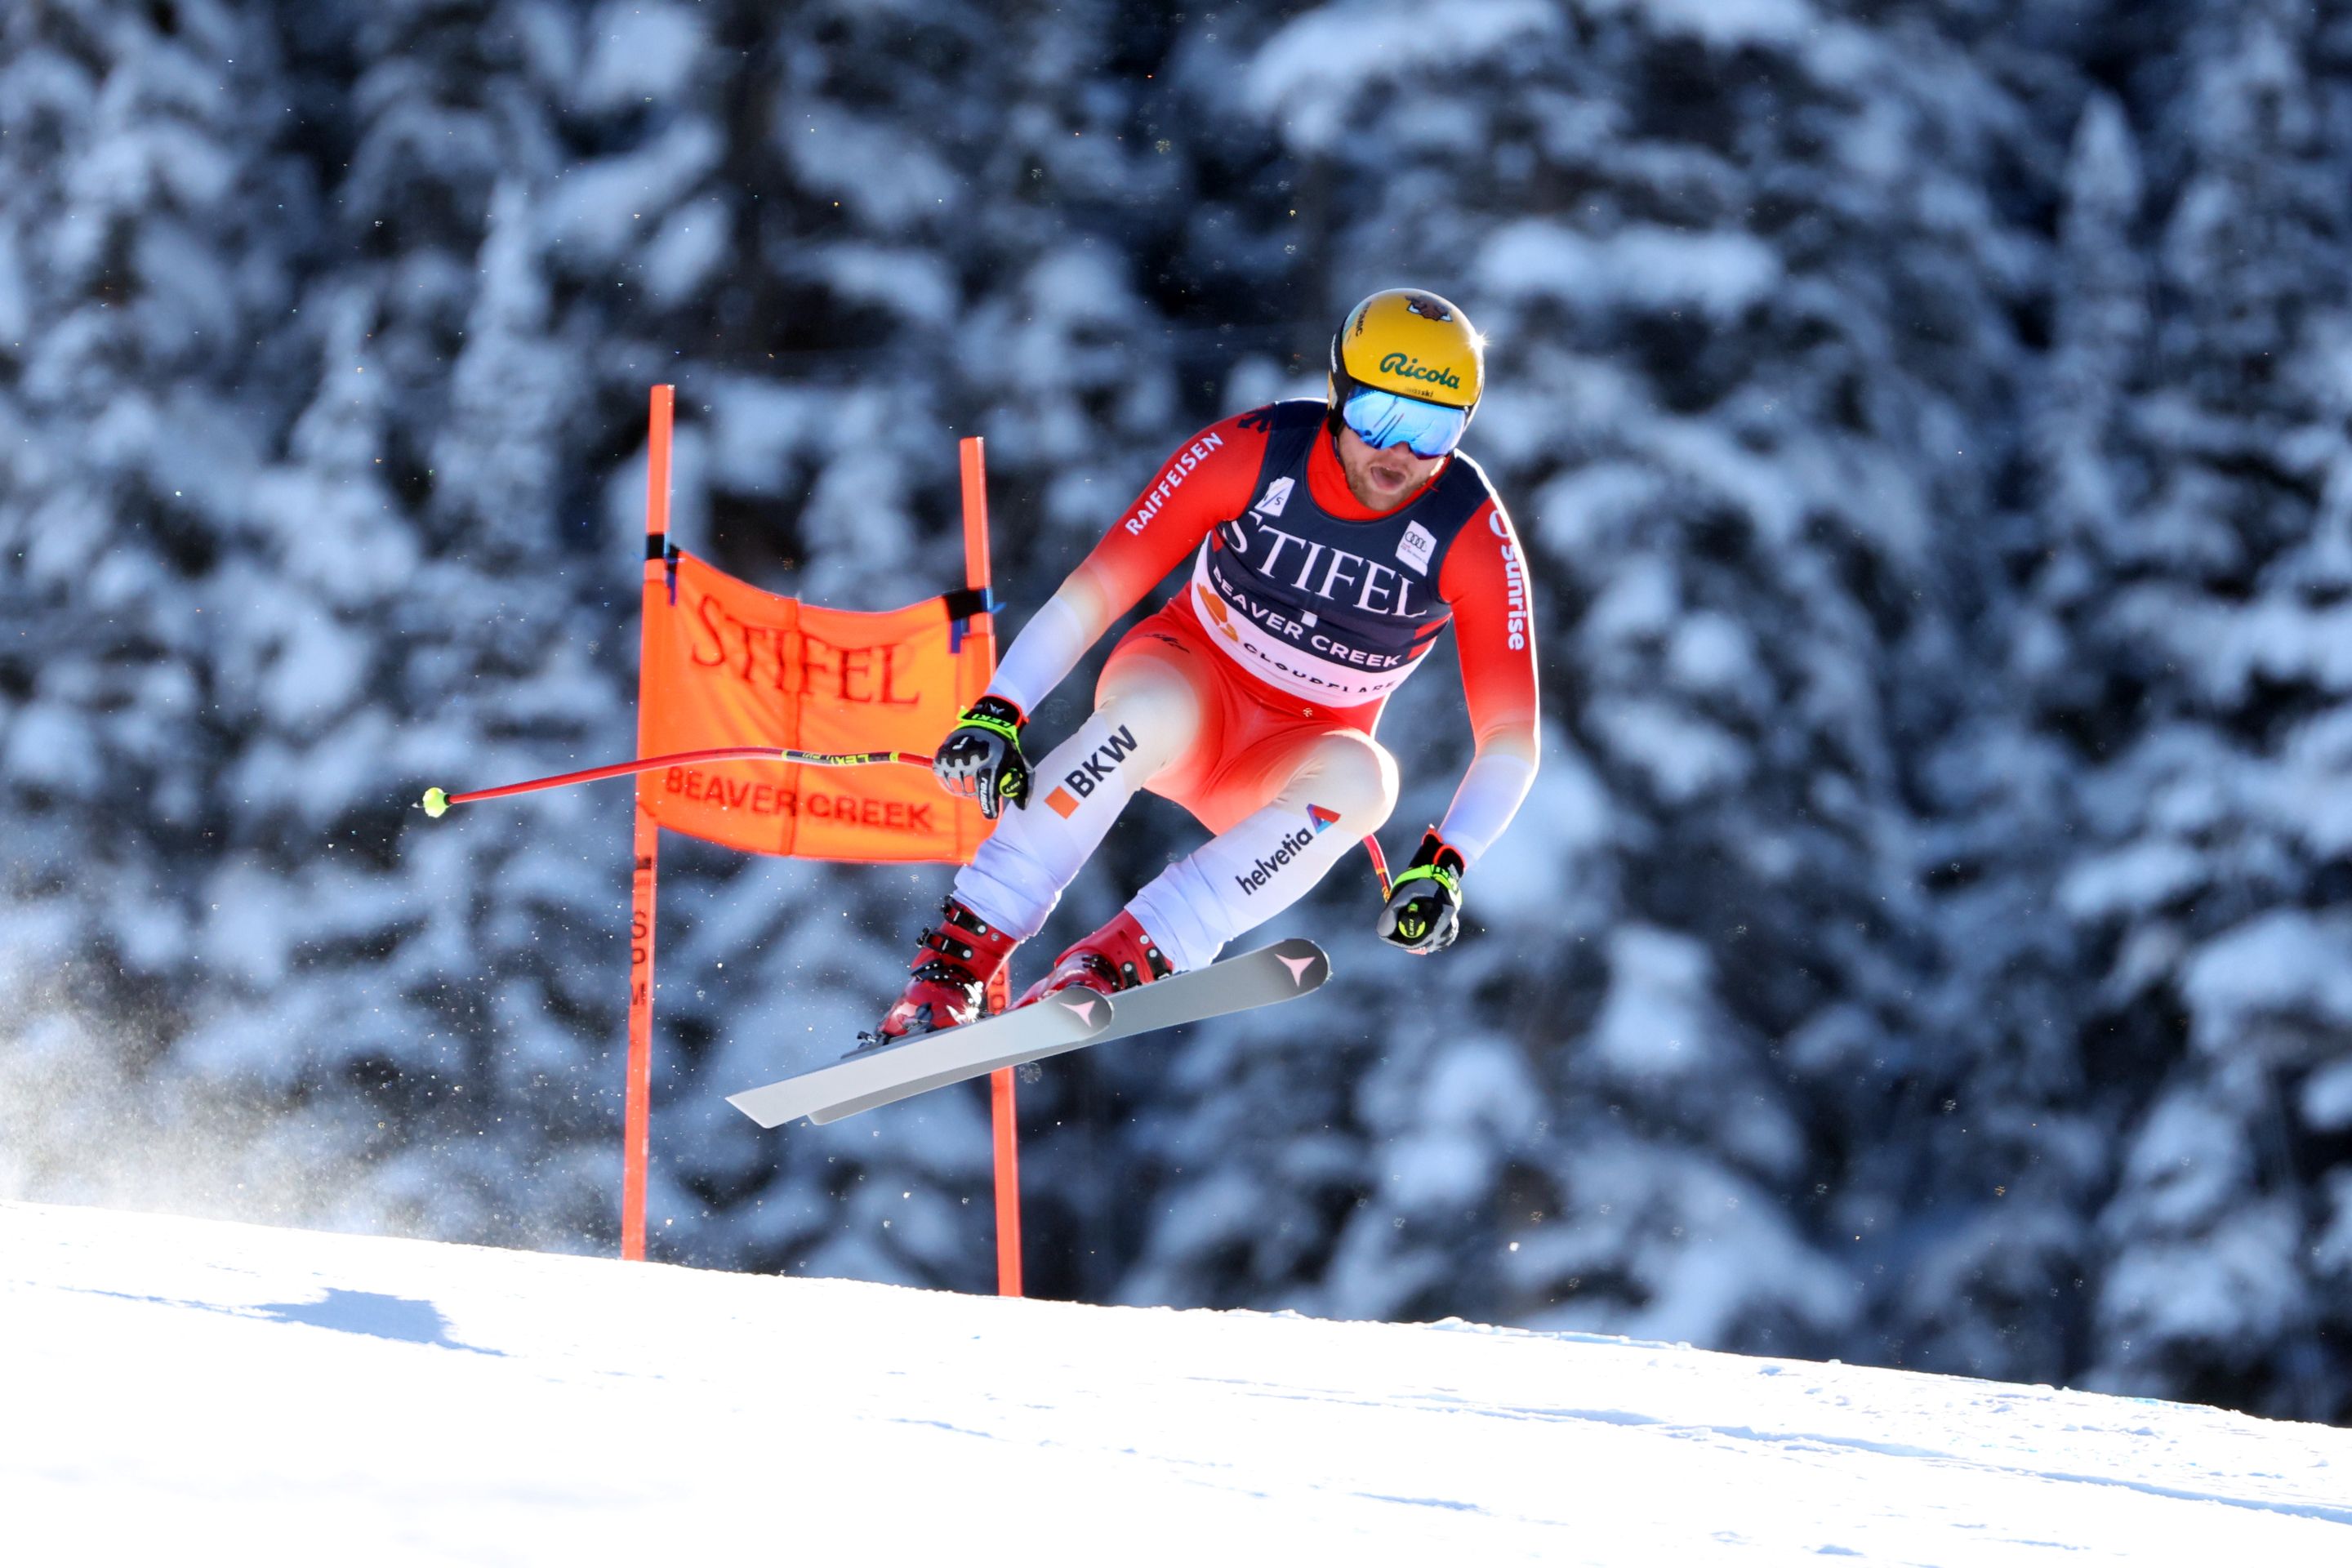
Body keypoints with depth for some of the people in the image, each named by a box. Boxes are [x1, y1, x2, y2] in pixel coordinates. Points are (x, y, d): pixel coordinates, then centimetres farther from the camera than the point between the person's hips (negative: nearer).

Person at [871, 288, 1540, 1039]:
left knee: (1360, 777, -36)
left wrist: (1442, 866, -34)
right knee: (1149, 712, -38)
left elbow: (1510, 740, -18)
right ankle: (959, 950, -36)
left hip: (1284, 767, 1)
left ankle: (1116, 963, -39)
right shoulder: (1250, 451, -20)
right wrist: (997, 713, -31)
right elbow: (1096, 589, -19)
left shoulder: (1476, 539, -18)